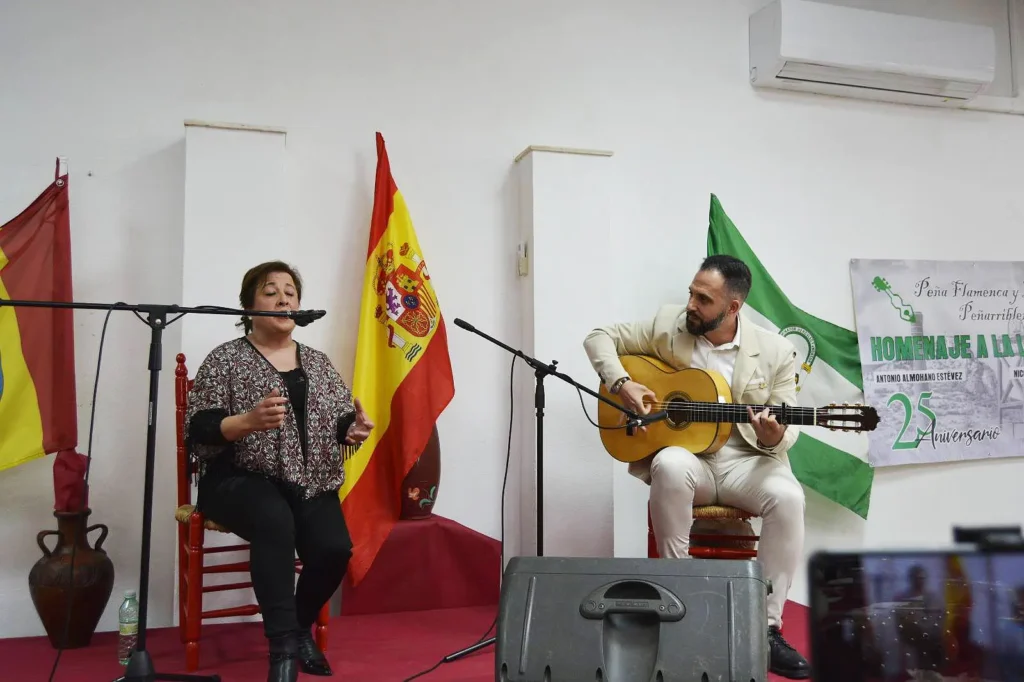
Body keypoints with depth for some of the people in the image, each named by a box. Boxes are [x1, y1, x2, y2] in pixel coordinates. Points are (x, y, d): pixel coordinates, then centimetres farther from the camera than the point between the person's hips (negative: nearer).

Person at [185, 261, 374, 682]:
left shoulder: (318, 362, 14)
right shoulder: (225, 359, 1)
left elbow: (341, 423, 13)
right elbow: (198, 431, -6)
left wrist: (355, 428, -12)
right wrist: (248, 421, -25)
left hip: (309, 483, 4)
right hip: (242, 480, -4)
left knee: (335, 548, -22)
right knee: (275, 521, -36)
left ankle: (300, 626, 9)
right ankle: (283, 645, -26)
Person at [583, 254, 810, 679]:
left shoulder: (775, 352, -3)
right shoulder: (666, 325, -2)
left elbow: (787, 426, 0)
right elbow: (601, 337, 4)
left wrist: (774, 438, -25)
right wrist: (621, 383, -14)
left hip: (746, 461, 1)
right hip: (686, 456, 0)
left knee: (787, 497, -31)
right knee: (670, 466, -37)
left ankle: (766, 627, -16)